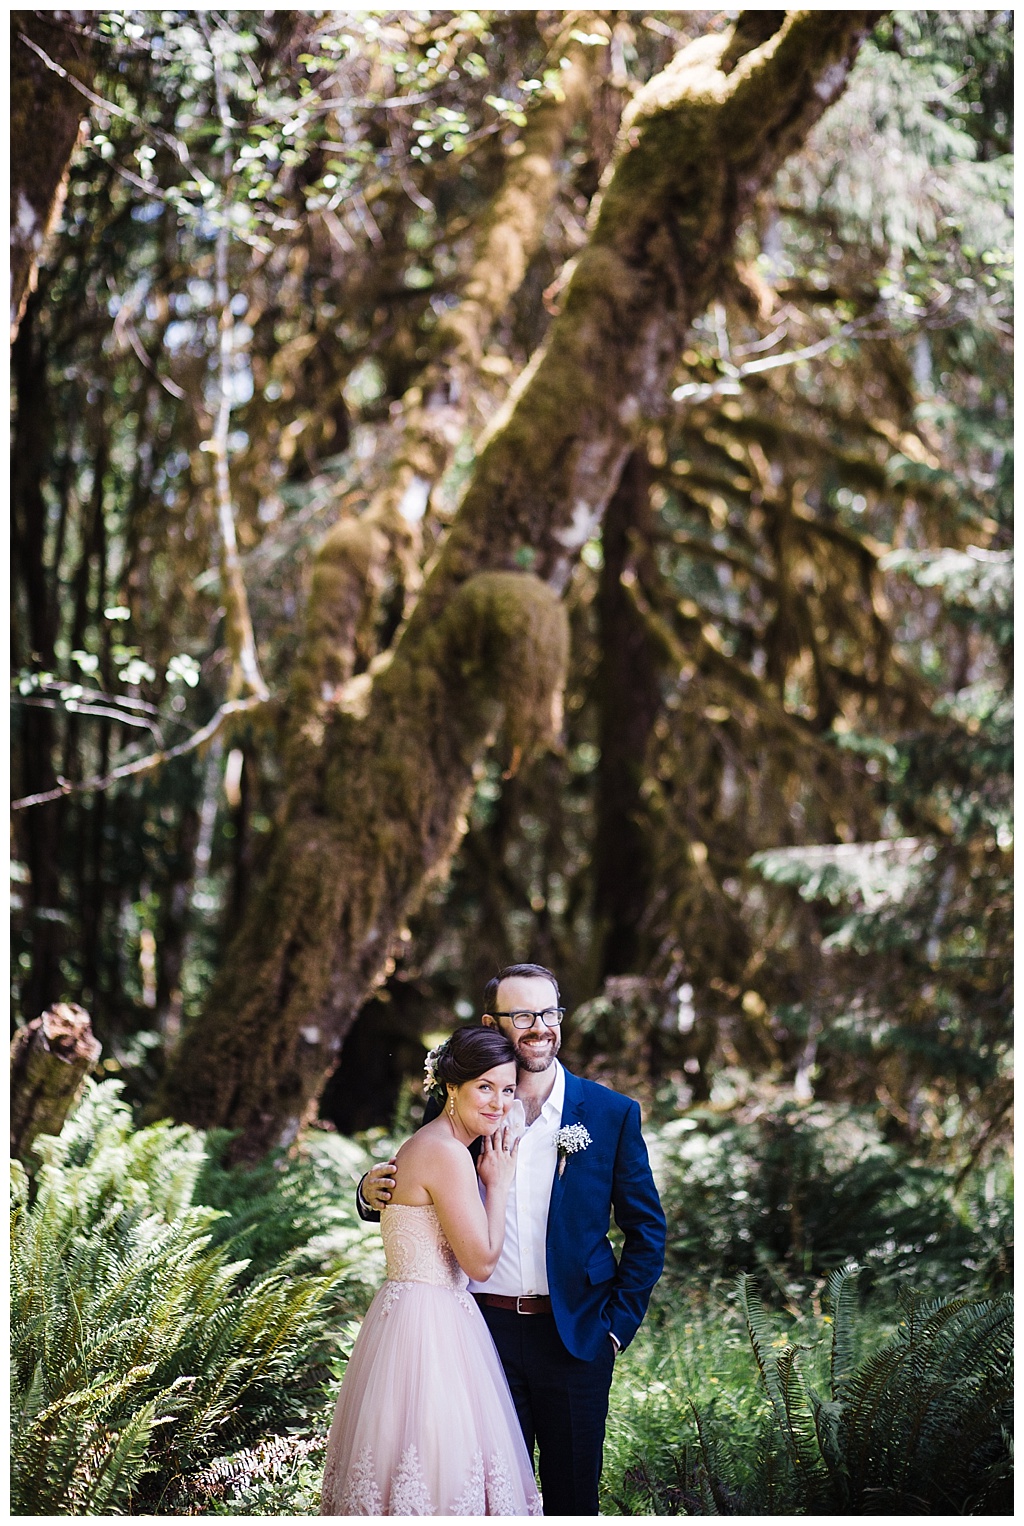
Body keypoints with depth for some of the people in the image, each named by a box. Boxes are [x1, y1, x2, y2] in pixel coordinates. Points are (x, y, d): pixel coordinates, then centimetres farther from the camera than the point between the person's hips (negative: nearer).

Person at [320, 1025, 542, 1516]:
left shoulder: (424, 1145, 12)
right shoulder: (448, 1154, -18)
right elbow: (481, 1261, -16)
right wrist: (497, 1183, -6)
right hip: (431, 1328, -10)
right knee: (440, 1471, -3)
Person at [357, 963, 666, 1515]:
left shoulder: (612, 1113, 0)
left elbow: (646, 1231, 4)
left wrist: (617, 1325, -2)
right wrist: (372, 1193, -12)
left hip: (574, 1339, 0)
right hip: (484, 1331, 1)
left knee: (572, 1499, 9)